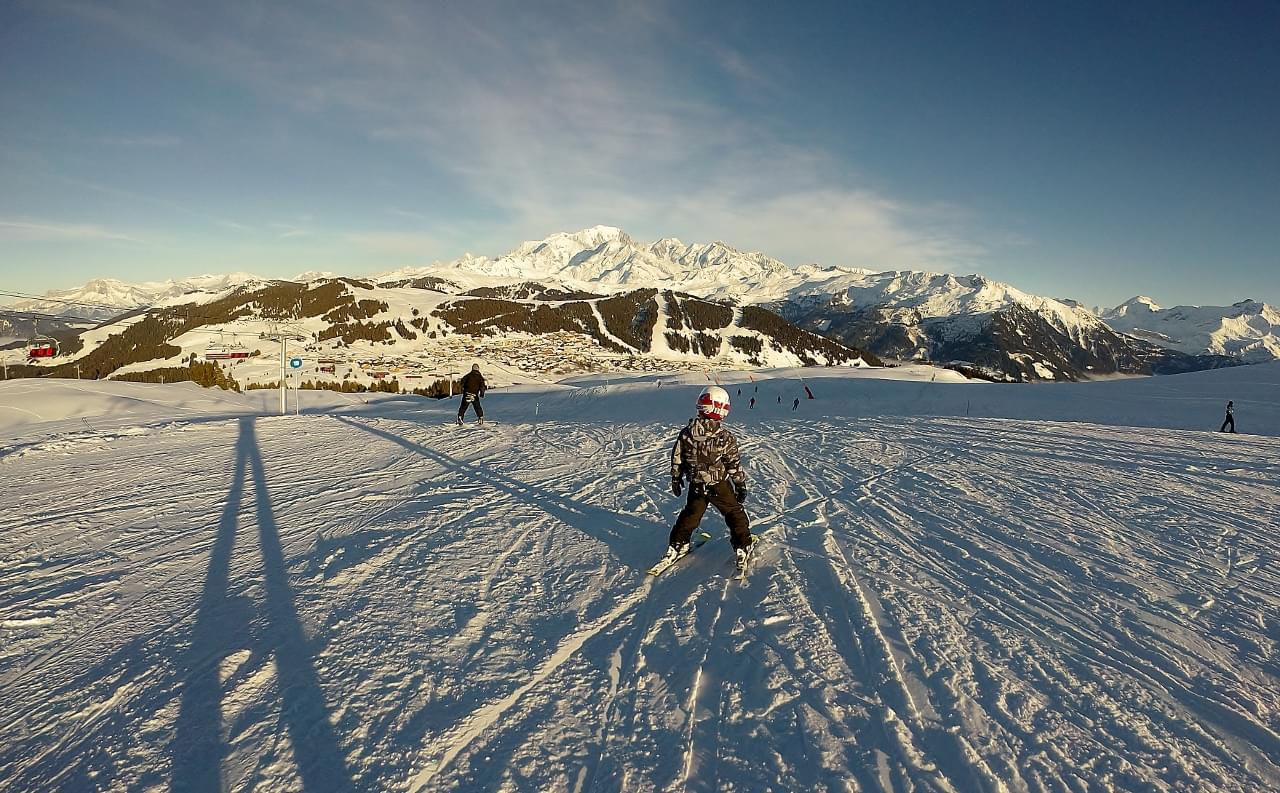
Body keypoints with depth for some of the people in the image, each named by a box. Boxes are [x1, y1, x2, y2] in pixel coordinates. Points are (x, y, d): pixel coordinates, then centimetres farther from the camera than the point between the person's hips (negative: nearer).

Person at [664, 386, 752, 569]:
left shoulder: (686, 432, -10)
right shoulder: (726, 437, -20)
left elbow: (677, 457, -1)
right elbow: (734, 465, -13)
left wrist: (676, 478, 14)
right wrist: (741, 485, 1)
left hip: (696, 485, 3)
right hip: (720, 485, -3)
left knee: (690, 514, 21)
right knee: (734, 513, 16)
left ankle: (676, 546, 26)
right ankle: (742, 548, 18)